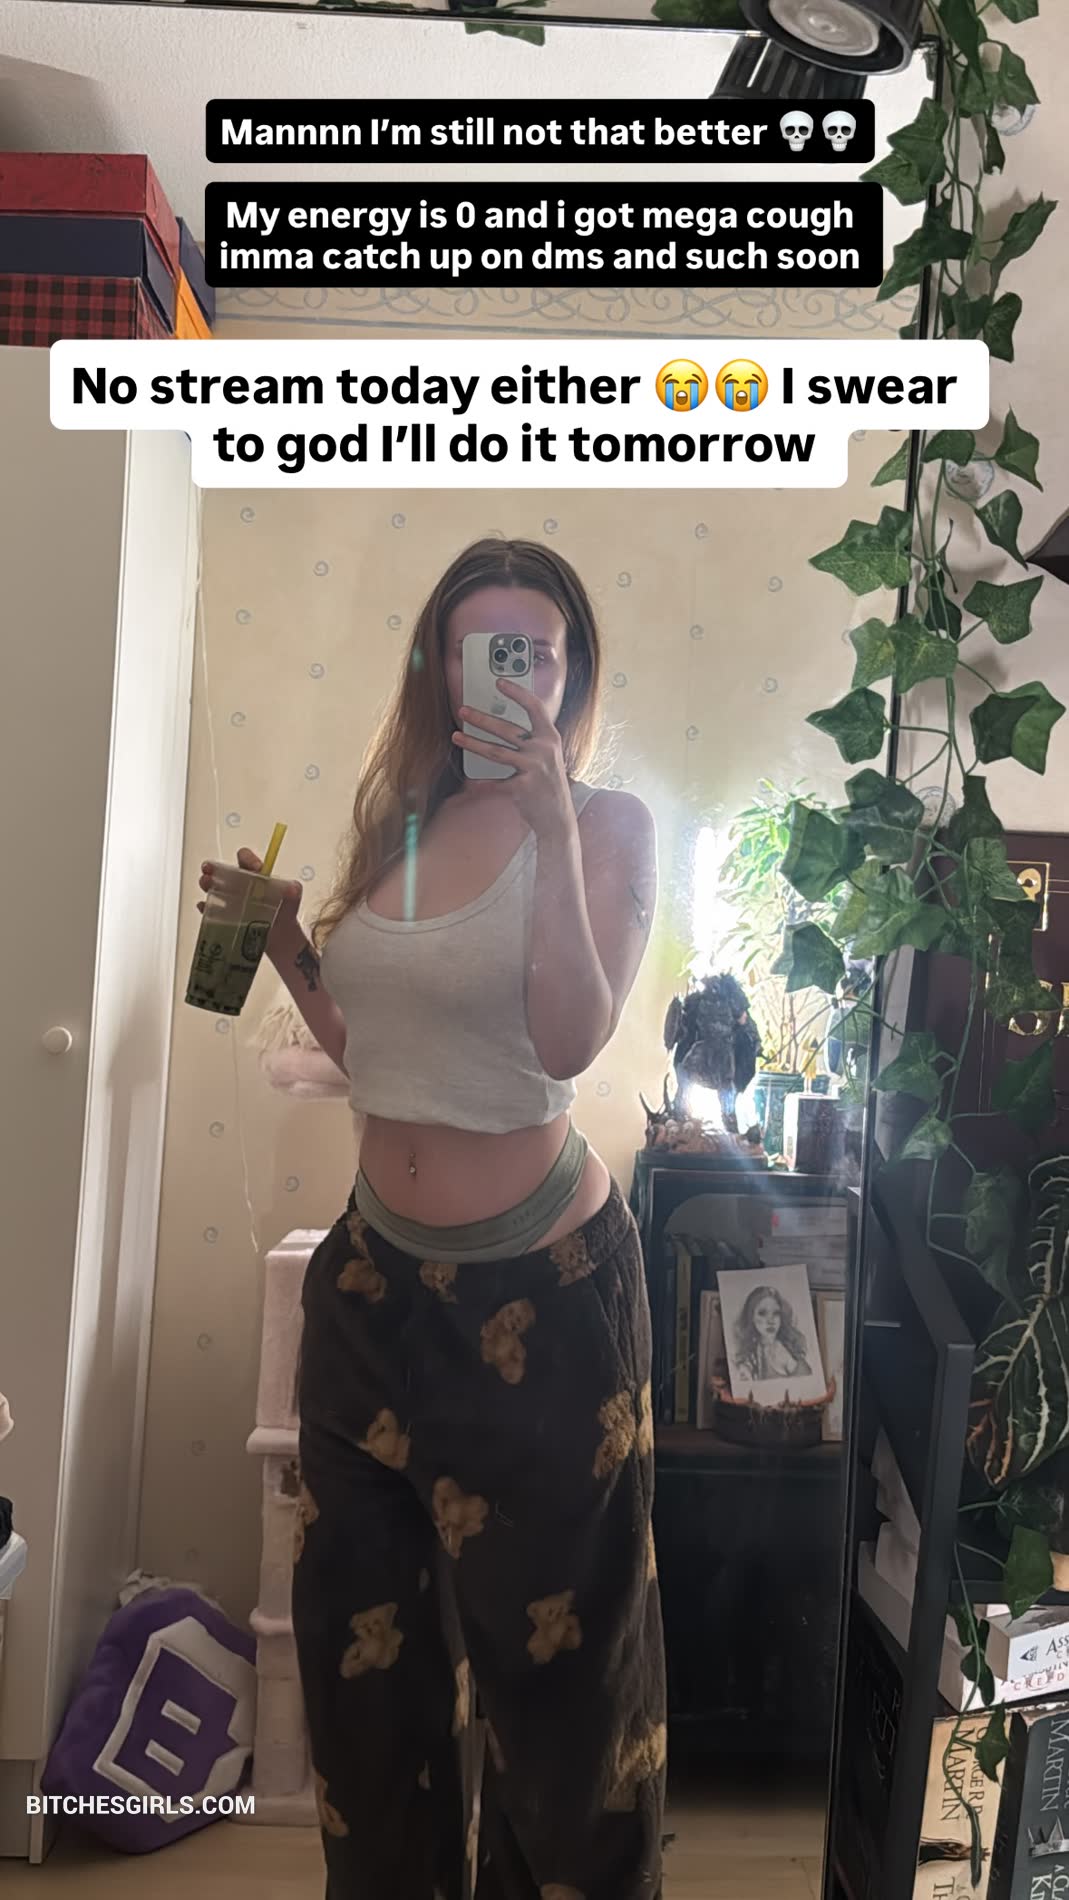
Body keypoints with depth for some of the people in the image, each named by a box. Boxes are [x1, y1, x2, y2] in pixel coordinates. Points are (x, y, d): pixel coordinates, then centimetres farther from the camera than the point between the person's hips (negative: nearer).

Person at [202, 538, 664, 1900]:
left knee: (548, 1635, 14)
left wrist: (550, 825, -27)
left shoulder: (608, 825, -9)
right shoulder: (399, 823, 5)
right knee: (361, 1621, 20)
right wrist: (289, 952, -1)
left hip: (539, 1283, -5)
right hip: (376, 1272, 6)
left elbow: (569, 1040, -23)